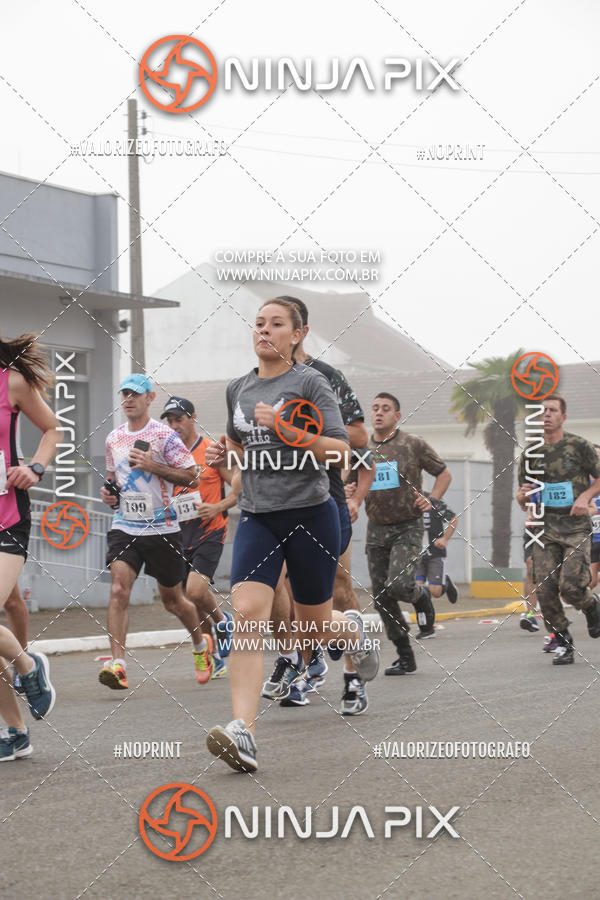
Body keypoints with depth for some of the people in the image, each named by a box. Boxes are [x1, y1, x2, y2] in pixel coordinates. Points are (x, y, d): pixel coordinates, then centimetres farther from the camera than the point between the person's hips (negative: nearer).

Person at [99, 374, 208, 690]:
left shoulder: (164, 435, -7)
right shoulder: (114, 439, 10)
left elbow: (192, 477, -8)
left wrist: (153, 466, -18)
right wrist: (109, 492, 4)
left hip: (162, 530, -3)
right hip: (124, 527, 3)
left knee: (172, 599, 10)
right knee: (119, 588, -19)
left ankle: (201, 645, 39)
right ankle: (118, 665, -24)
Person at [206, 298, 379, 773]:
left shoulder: (310, 383, -5)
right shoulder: (238, 388, 11)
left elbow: (339, 451, -12)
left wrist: (286, 430, -21)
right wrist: (235, 462, 10)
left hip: (310, 514, -3)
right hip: (258, 517, 3)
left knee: (315, 626, 9)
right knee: (247, 613, -18)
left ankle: (351, 626, 49)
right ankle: (243, 733, -26)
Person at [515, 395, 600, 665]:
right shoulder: (529, 453, 8)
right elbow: (524, 503, 15)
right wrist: (522, 496, -8)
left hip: (576, 525, -3)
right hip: (545, 527, 3)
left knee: (571, 586, -15)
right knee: (545, 589, -7)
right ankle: (562, 643, 8)